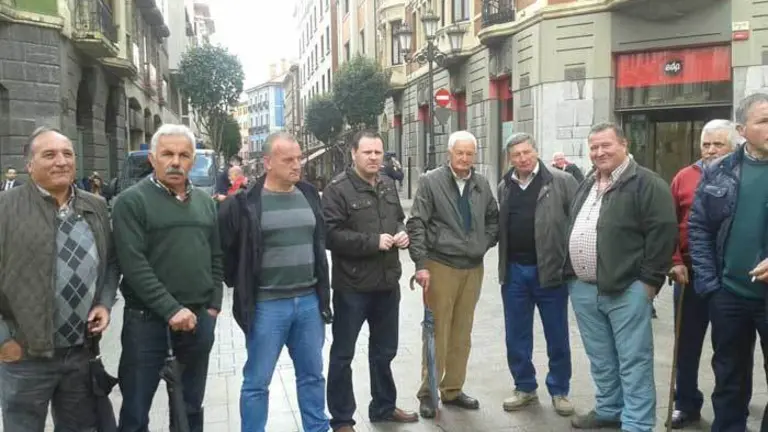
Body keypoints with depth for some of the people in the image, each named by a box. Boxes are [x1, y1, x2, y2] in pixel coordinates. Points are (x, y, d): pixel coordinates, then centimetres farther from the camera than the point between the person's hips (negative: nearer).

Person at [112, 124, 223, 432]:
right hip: (147, 319, -5)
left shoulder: (204, 202, 10)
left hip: (199, 317, 5)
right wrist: (171, 309, -18)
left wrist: (214, 304, 5)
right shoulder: (132, 201, -8)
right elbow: (134, 265, -15)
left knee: (192, 407, 17)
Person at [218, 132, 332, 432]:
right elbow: (224, 249, -5)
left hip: (309, 301, 5)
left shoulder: (309, 196, 7)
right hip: (266, 306, -5)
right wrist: (241, 285, 0)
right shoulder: (245, 202, -11)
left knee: (313, 375, 17)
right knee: (257, 382, 6)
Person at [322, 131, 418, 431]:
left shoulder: (388, 185, 10)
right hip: (352, 286, -7)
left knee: (384, 351, 20)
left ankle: (383, 407, 38)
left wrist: (402, 234, 0)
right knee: (343, 354, 7)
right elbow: (331, 235, -21)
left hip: (387, 283, 7)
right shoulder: (338, 189, -13)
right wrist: (373, 242, -22)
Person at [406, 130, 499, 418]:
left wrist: (486, 243, 7)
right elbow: (416, 224, -10)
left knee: (462, 334, 12)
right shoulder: (431, 181, -7)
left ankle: (453, 390, 24)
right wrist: (421, 264, -16)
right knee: (437, 333, 0)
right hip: (440, 265, -5)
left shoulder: (482, 185, 8)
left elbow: (493, 218, 22)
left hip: (473, 268, 5)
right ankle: (428, 392, 13)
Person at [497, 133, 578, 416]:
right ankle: (525, 388, 28)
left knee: (557, 337, 9)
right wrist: (502, 264, 7)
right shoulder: (504, 187, 8)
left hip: (550, 270, -4)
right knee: (516, 336, 12)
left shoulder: (561, 182, -6)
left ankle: (559, 391, 24)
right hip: (514, 271, 4)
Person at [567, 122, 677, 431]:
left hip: (626, 290, -7)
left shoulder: (647, 184, -9)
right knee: (600, 359, 18)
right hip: (583, 289, 8)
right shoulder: (587, 185, 15)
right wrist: (572, 272, 18)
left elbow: (662, 233, -14)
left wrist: (649, 280, -15)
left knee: (633, 363, 1)